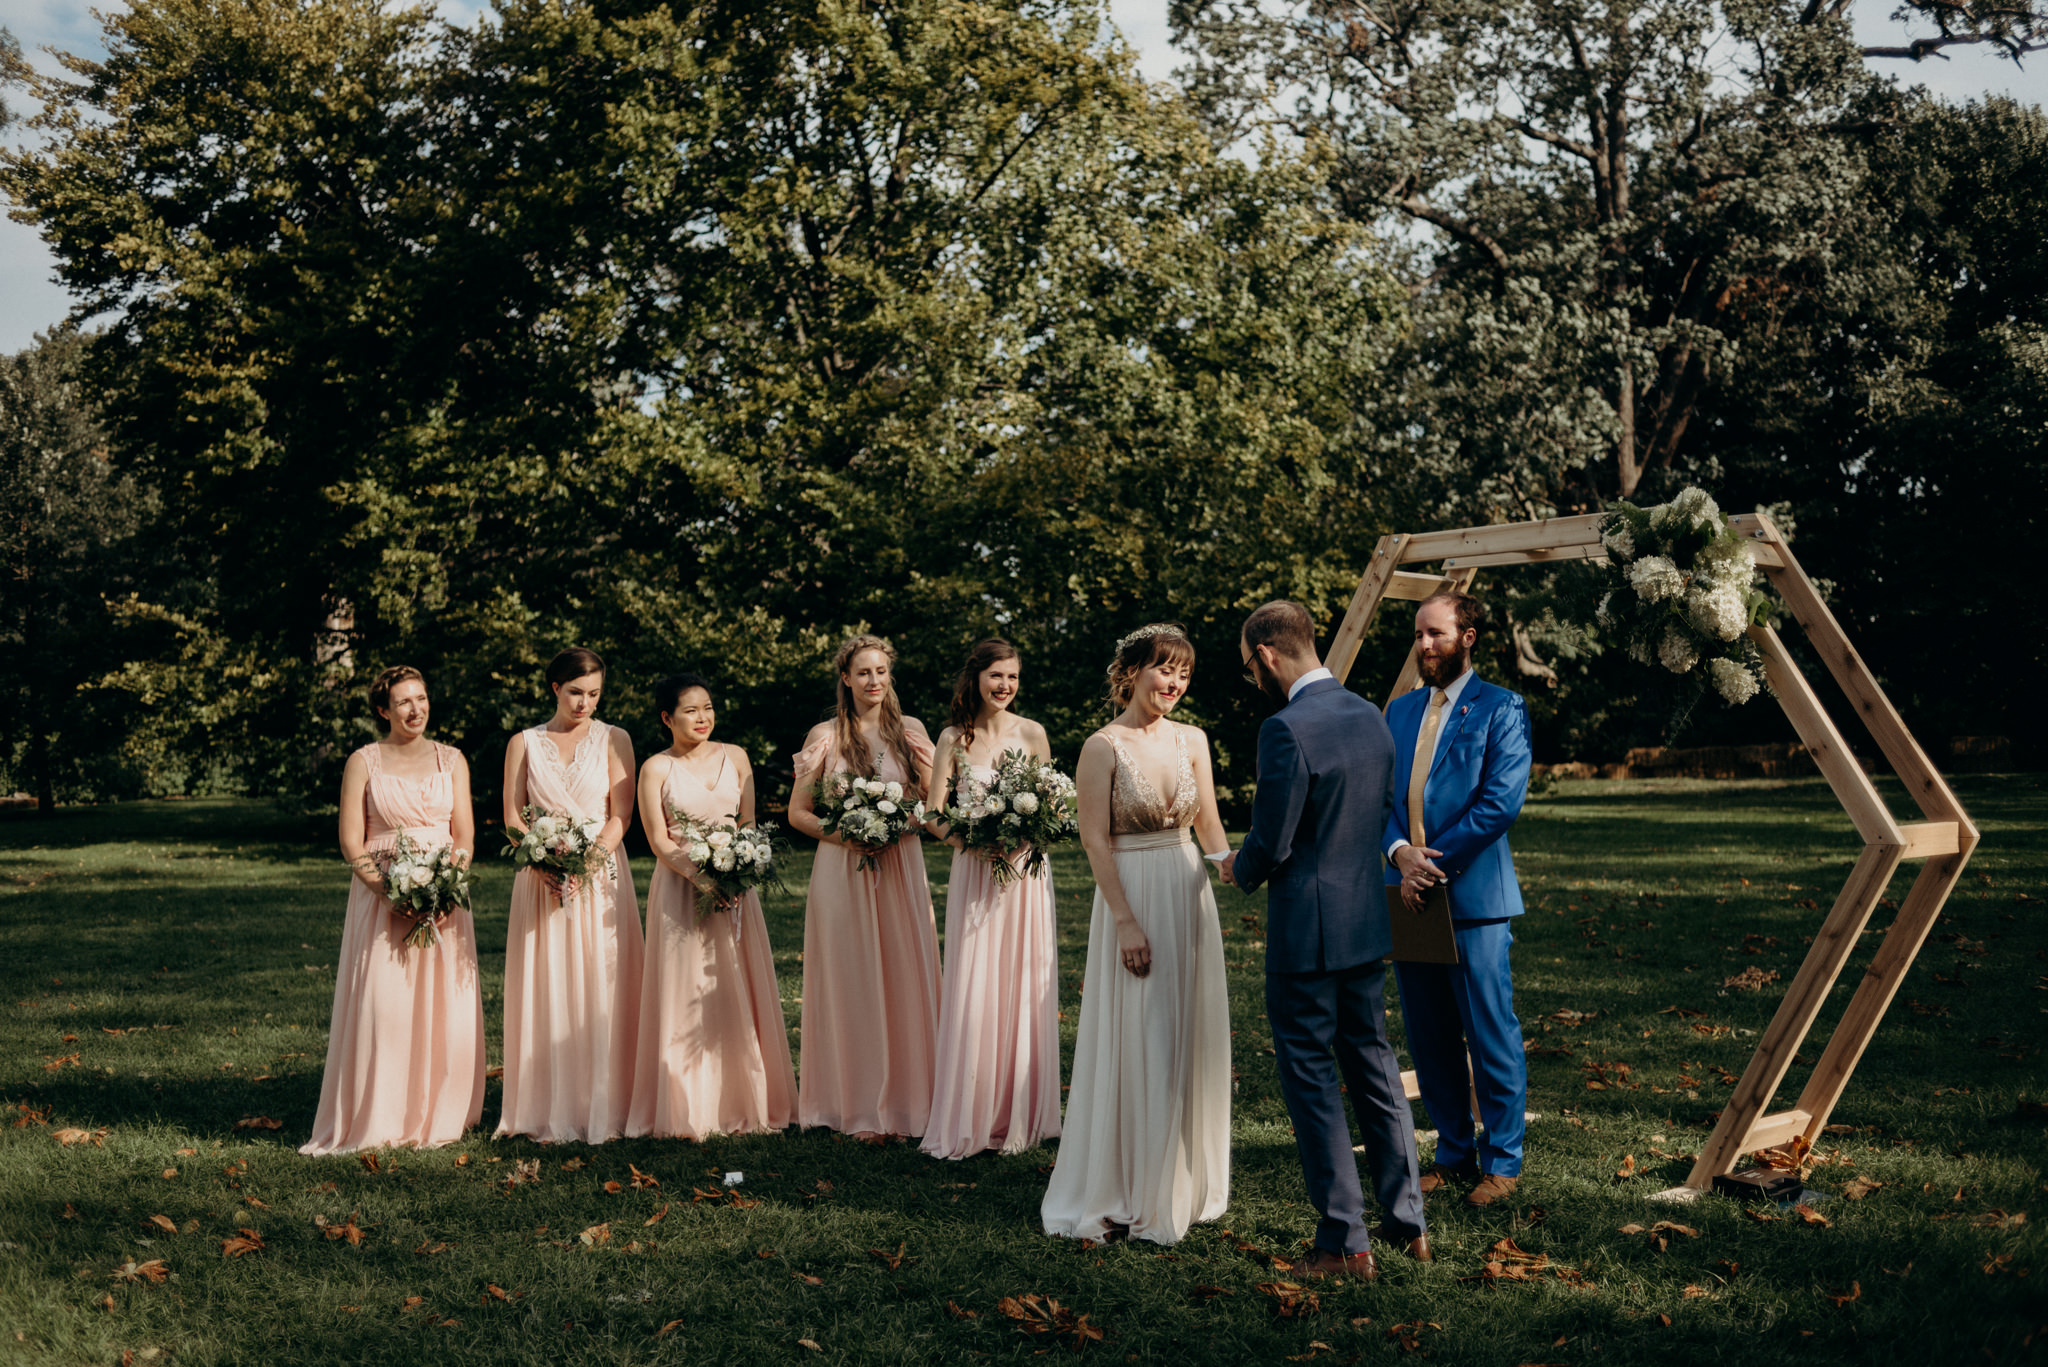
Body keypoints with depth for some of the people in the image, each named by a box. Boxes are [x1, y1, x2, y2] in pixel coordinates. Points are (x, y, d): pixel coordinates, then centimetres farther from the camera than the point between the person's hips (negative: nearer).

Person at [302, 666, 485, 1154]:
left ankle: (437, 1117, 10)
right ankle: (380, 1120, 2)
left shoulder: (451, 760, 10)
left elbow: (464, 832, 4)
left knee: (445, 1008, 0)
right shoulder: (363, 763, 2)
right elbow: (351, 842, -2)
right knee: (381, 1006, -6)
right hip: (382, 896, -2)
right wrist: (393, 893, -15)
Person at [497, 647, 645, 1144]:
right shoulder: (524, 743, 9)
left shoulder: (614, 740, 5)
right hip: (541, 877, 1)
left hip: (601, 877, -1)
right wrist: (545, 866, -13)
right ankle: (551, 1112, 5)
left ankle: (603, 1111, 2)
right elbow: (512, 816, 3)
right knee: (547, 991, 0)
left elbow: (621, 815, -2)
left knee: (602, 990, -3)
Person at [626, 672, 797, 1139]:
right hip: (680, 889, -3)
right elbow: (659, 841, -5)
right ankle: (688, 1111, 5)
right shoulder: (656, 768, -1)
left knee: (739, 993, 5)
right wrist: (701, 876, -19)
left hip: (734, 886, 3)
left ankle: (741, 1101, 14)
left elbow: (748, 824, 7)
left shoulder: (734, 758, 8)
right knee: (685, 996, -2)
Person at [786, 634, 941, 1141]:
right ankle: (861, 1107, 6)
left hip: (901, 868, 2)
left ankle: (906, 1100, 10)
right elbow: (798, 812, 3)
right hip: (843, 869, -2)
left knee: (905, 979, 1)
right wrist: (844, 833, -12)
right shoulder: (824, 737, 2)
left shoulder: (910, 731, 8)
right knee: (852, 982, 0)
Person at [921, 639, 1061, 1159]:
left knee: (1022, 989, 2)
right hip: (973, 870, -1)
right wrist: (969, 840, -19)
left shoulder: (1032, 734, 2)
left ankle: (1018, 1116, 12)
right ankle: (969, 1120, 6)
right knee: (971, 992, -2)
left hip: (1025, 873, 1)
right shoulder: (953, 738, 1)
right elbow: (934, 813, -1)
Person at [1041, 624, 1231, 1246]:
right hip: (1132, 896, -5)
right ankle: (1122, 1193, 11)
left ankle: (1180, 1185, 25)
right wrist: (1126, 921, -16)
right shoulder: (1104, 747, -9)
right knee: (1135, 1045, -1)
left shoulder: (1192, 740, 6)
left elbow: (1209, 826, 9)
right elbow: (1095, 841, -11)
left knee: (1189, 1041, 11)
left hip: (1188, 895, 6)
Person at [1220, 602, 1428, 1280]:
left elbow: (1271, 845, -18)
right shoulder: (1370, 715, 5)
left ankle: (1345, 1243, 8)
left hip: (1308, 931, -8)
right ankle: (1407, 1221, 26)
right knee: (1373, 1063, 18)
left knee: (1311, 1078, 3)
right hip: (1368, 923, 8)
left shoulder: (1286, 729, -21)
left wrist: (1239, 870, 2)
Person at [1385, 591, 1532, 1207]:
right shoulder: (1399, 711, 15)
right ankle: (1454, 1153, 23)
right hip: (1409, 894, 6)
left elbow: (1502, 800, -12)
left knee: (1491, 1036, -1)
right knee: (1429, 1038, 11)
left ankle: (1502, 1160, 11)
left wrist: (1437, 859, -14)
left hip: (1474, 897, -6)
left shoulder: (1501, 710, -3)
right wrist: (1402, 855, -9)